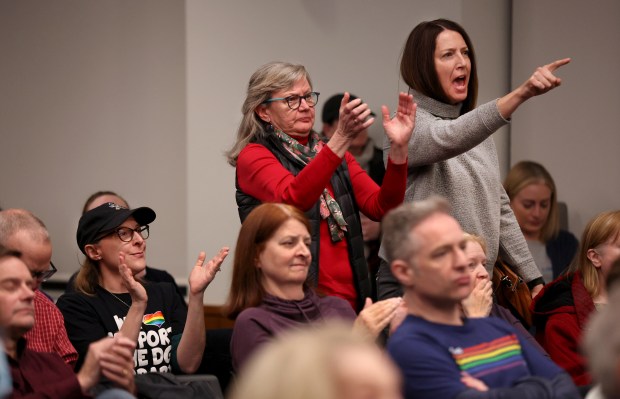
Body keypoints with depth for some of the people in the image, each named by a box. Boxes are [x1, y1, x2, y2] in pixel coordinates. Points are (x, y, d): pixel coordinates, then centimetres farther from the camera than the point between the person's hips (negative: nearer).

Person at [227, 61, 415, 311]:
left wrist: (398, 148, -12)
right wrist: (341, 139, -33)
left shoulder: (334, 156, 17)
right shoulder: (253, 157, -2)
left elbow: (381, 208, 3)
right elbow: (292, 198, -23)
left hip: (349, 300, 5)